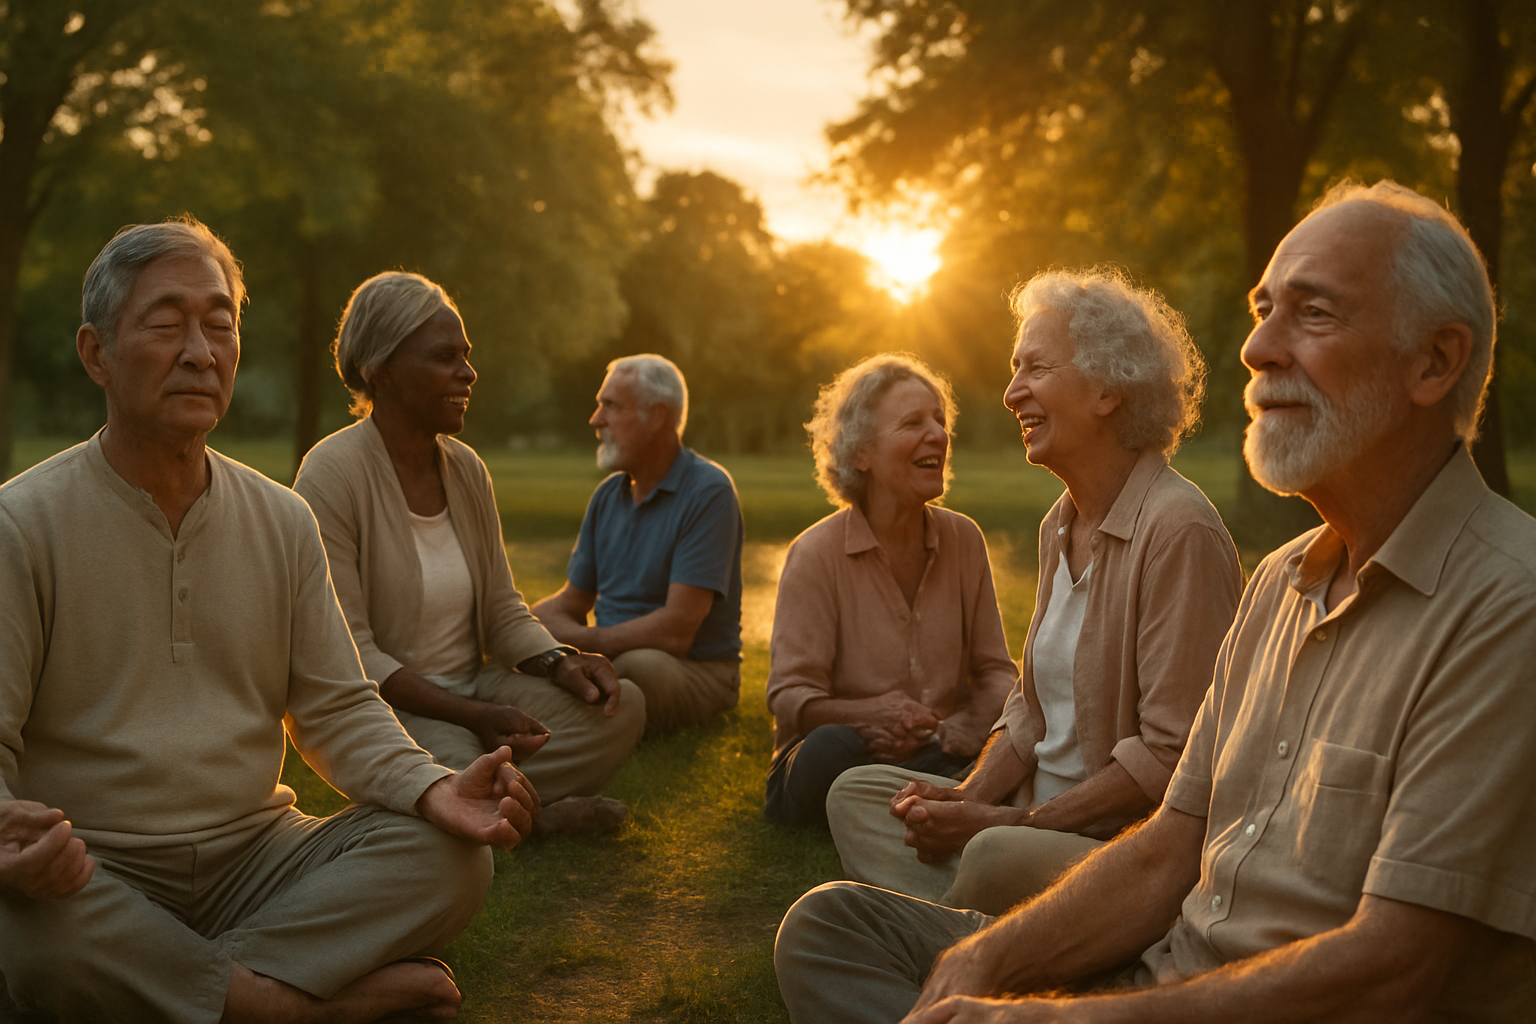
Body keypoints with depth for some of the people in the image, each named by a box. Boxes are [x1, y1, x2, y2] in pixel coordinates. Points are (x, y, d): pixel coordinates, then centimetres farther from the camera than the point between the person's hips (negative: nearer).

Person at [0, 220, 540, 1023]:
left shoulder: (283, 521, 7)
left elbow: (336, 710, 7)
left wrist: (436, 791, -14)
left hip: (256, 851, 4)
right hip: (94, 869, -3)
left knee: (450, 855, -18)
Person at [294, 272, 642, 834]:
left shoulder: (466, 468, 8)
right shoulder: (331, 475, -14)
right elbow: (346, 653, -19)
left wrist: (559, 662, -10)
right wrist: (471, 716, -26)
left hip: (472, 688, 7)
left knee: (623, 705, -13)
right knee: (463, 767, -38)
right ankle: (534, 811, -8)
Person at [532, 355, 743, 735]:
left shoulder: (709, 492, -14)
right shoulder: (607, 495, 11)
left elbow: (675, 630, -22)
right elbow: (571, 601, 16)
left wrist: (573, 638, -16)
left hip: (699, 670, -6)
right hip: (611, 659, 6)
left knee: (640, 664, -38)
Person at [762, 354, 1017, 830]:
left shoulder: (963, 538, 5)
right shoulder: (816, 554, -7)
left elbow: (993, 671, 8)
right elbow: (790, 696, -11)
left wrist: (958, 732, -15)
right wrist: (870, 715, -32)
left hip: (937, 757, 3)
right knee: (830, 747, -38)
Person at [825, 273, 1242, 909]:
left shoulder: (1179, 529, -18)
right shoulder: (1060, 525, 13)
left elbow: (1172, 757, -20)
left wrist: (1005, 822, -19)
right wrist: (968, 798, -3)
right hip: (1043, 818, 9)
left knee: (997, 858, -35)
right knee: (856, 794, 2)